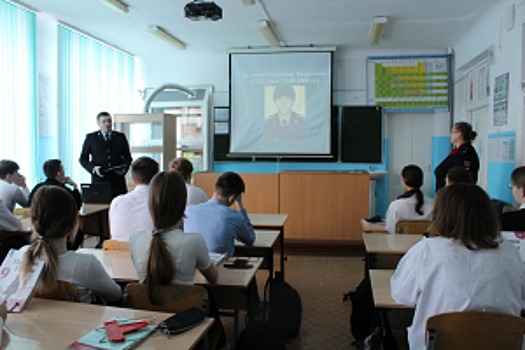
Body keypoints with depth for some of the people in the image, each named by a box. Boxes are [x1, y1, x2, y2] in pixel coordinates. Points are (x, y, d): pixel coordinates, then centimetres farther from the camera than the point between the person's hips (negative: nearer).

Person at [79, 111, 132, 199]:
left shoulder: (121, 137, 11)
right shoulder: (91, 137, 7)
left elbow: (127, 157, 13)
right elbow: (83, 158, 9)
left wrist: (124, 168, -6)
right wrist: (93, 168, -9)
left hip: (118, 179, 1)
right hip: (99, 180, -1)